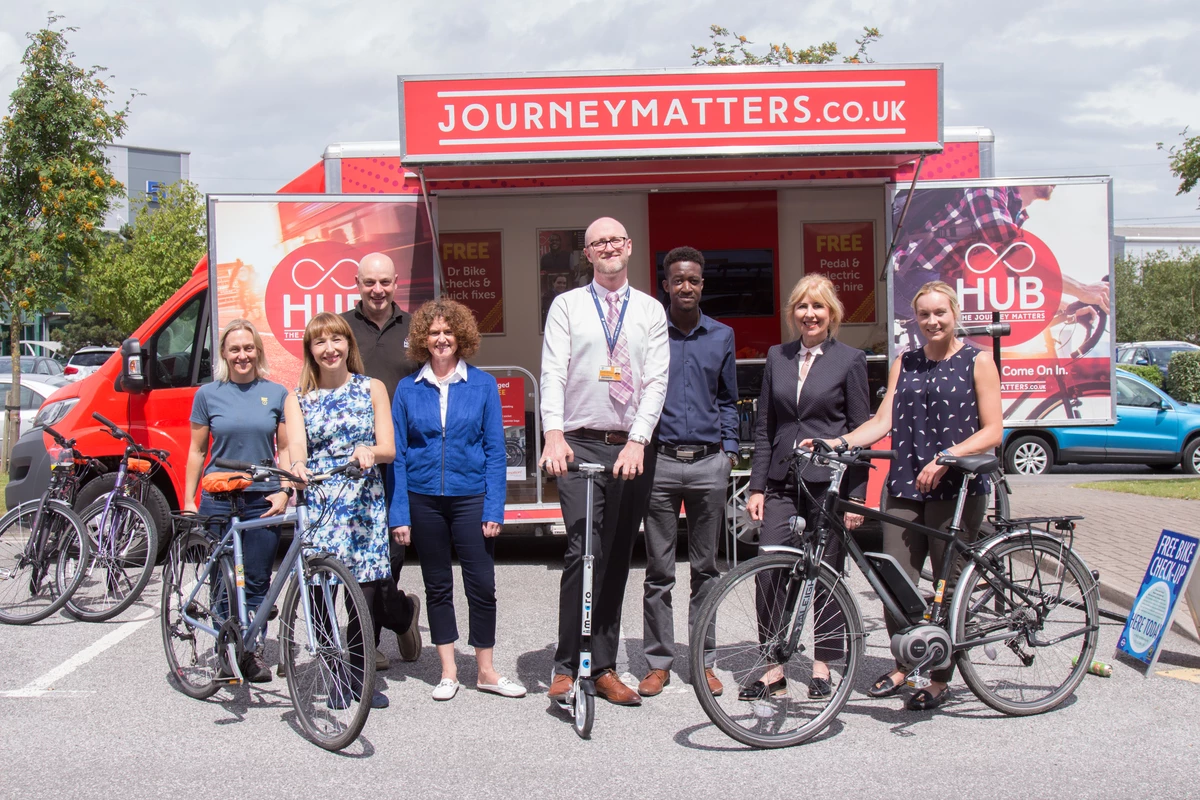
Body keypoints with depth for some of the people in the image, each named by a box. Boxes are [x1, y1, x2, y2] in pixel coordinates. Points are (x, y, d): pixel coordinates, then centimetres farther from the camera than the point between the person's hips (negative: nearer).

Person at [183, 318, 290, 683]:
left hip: (263, 501, 0)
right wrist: (188, 501, 5)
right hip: (218, 501, 0)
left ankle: (254, 651, 14)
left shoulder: (276, 394, 5)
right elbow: (197, 451, 9)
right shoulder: (208, 395, 5)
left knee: (256, 582, 3)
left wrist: (283, 492, -4)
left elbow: (285, 449, 8)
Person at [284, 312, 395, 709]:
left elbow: (389, 449, 3)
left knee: (368, 587, -5)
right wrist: (296, 466, -28)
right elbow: (296, 447, -5)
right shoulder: (297, 399, 11)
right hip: (317, 504, 0)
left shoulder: (371, 389, 10)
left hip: (365, 503, 0)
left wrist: (369, 451, -20)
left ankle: (360, 674, 10)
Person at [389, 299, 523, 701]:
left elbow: (494, 450, -1)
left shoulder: (483, 385, 0)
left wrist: (494, 509, -8)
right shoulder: (408, 389, 2)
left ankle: (486, 671, 15)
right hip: (424, 499, 1)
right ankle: (448, 671, 21)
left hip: (470, 497, -1)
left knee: (482, 585, 0)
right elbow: (397, 453, 2)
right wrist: (399, 514, -4)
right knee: (437, 586, 10)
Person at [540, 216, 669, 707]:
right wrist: (554, 435, -20)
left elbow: (656, 381, 0)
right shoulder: (567, 306, 7)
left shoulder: (651, 311, 10)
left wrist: (638, 441, -14)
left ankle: (604, 669, 15)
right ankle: (567, 667, -7)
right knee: (584, 551, -14)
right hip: (580, 445, -2)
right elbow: (553, 373, -5)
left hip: (633, 449, 2)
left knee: (618, 559, 7)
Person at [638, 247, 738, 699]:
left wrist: (729, 449, 8)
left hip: (708, 462, 2)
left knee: (705, 567, 7)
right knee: (659, 569, 3)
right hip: (659, 461, -2)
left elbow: (728, 400, 17)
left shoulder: (722, 336, 11)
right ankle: (658, 662, 12)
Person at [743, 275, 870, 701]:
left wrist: (855, 496, -5)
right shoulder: (777, 358, 11)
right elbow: (764, 429, 12)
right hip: (782, 482, 3)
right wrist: (757, 486, 6)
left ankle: (822, 665, 20)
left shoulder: (850, 359, 1)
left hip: (829, 482, -3)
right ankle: (774, 667, 7)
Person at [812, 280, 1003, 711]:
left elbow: (993, 431, -4)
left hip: (956, 489, -3)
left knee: (949, 585, 2)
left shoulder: (977, 361, 2)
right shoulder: (905, 364, 15)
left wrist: (945, 458, -18)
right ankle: (903, 665, 21)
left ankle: (940, 679, 16)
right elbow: (882, 421, 6)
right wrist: (837, 442, -10)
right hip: (905, 486, 4)